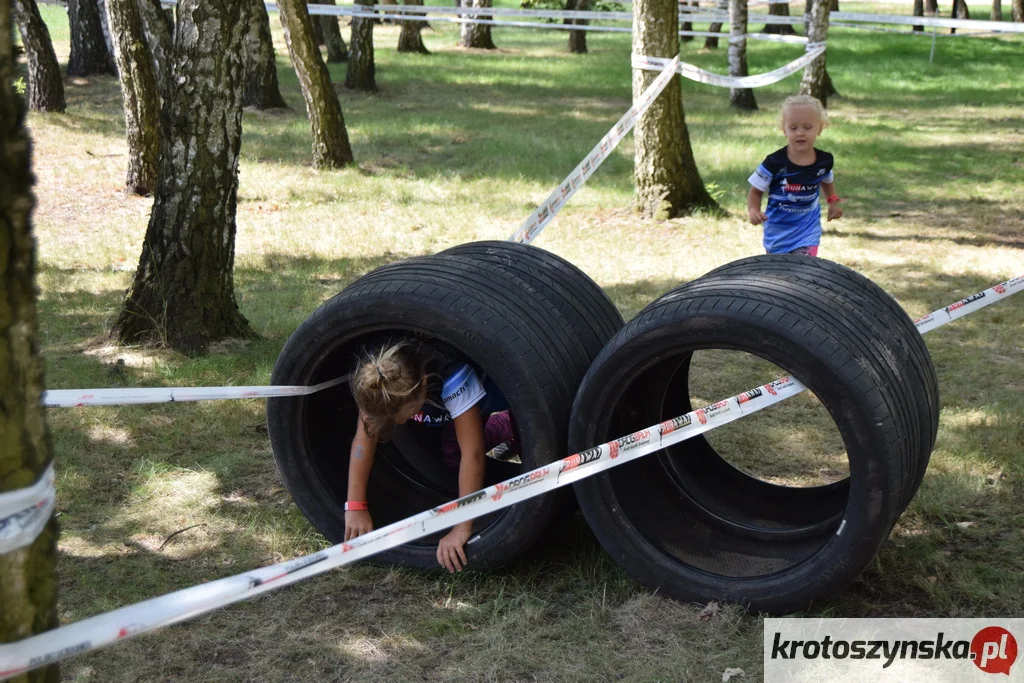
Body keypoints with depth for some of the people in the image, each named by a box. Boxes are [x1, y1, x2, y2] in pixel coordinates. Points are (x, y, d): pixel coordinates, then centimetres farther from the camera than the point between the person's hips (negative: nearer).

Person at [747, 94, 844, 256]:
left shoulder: (824, 161, -10)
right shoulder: (774, 163, -21)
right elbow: (756, 192, -13)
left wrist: (833, 202, 3)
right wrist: (753, 211, -31)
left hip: (807, 230, 1)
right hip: (778, 231, -1)